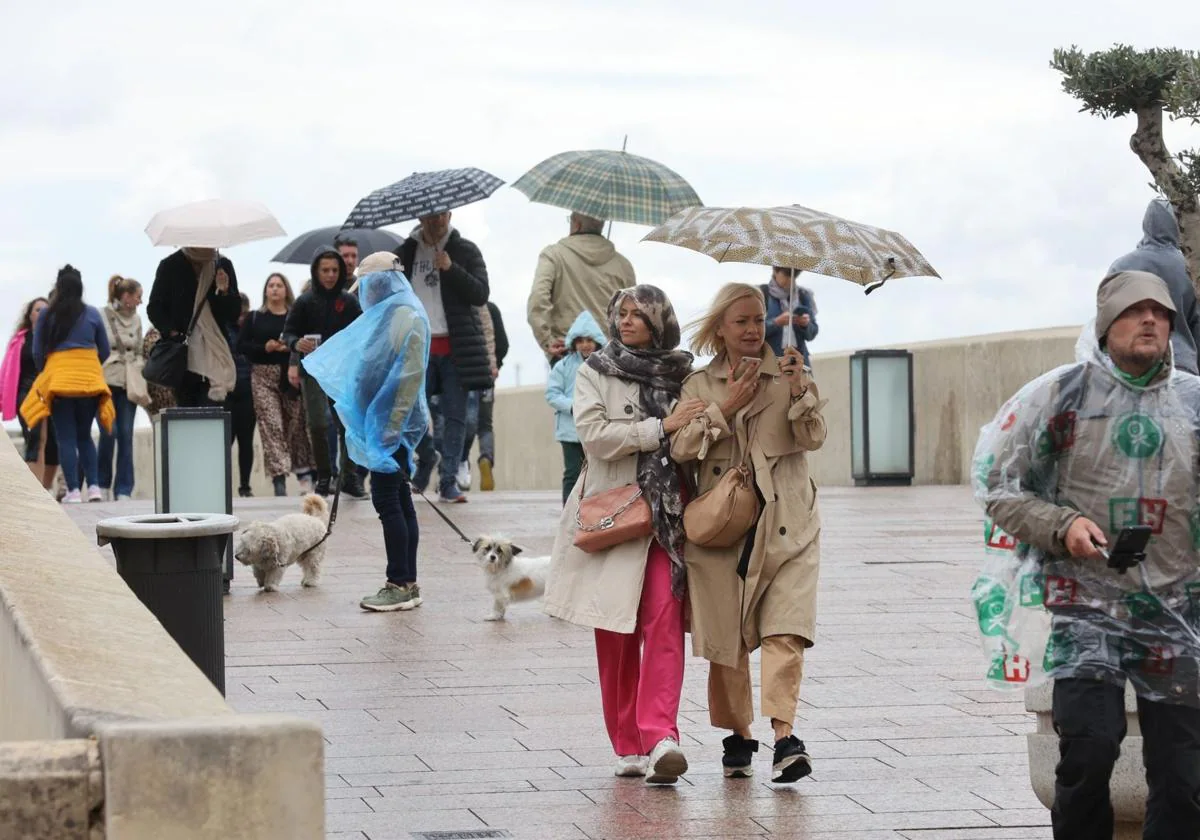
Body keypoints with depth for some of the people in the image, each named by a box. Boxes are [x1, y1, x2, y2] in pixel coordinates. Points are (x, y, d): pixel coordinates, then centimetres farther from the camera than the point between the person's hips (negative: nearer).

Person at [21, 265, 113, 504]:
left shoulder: (47, 316, -4)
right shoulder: (92, 314, 2)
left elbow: (37, 352, 1)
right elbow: (104, 351, 7)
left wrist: (44, 374, 18)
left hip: (58, 378, -2)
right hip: (90, 379, 2)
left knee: (66, 438, 2)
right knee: (85, 435, 14)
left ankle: (73, 491, -4)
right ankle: (93, 486, 3)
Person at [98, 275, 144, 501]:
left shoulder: (136, 320, 12)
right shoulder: (102, 317, -5)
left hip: (128, 384, 5)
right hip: (107, 381, -5)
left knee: (126, 435, 1)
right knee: (109, 431, -12)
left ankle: (124, 490, 4)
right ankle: (102, 483, 6)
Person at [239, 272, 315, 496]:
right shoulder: (254, 318, 10)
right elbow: (241, 344, 5)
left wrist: (291, 347, -16)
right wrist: (264, 348, -9)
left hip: (291, 375, 0)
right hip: (263, 376, 0)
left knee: (297, 423, 2)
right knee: (271, 425, -7)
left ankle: (304, 472, 13)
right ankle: (278, 476, -12)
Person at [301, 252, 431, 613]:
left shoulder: (408, 317, -13)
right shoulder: (384, 314, 17)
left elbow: (411, 375, -18)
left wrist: (392, 426, -21)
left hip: (392, 423, -10)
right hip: (378, 421, 10)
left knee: (387, 499, -10)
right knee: (398, 499, 10)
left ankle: (401, 585, -7)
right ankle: (407, 583, 12)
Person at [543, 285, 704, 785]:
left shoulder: (682, 375, 12)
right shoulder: (595, 374, 8)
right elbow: (595, 435, -8)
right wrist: (662, 428, -11)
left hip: (667, 513, 0)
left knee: (664, 617, -15)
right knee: (615, 632, 3)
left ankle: (659, 737, -24)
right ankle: (627, 744, 12)